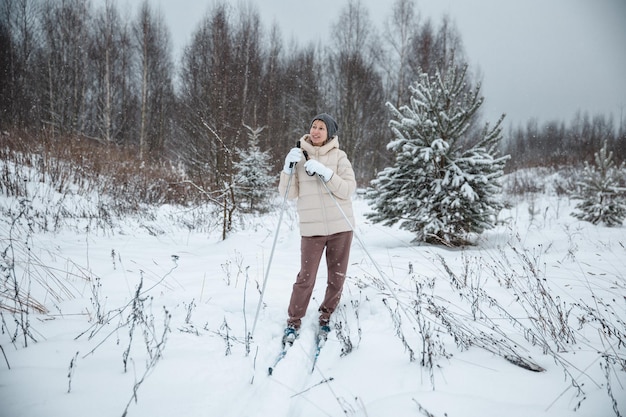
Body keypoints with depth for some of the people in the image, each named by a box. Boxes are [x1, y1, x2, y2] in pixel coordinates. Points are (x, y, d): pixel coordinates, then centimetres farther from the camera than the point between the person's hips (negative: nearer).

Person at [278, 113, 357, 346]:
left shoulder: (339, 156, 2)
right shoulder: (300, 156, 5)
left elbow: (349, 189, -9)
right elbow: (289, 194, 2)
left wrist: (325, 172, -20)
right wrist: (289, 169, -13)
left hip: (340, 225, 1)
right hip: (312, 228, 0)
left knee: (337, 277, 9)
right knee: (306, 277, -3)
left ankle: (325, 318, 27)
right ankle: (293, 322, 14)